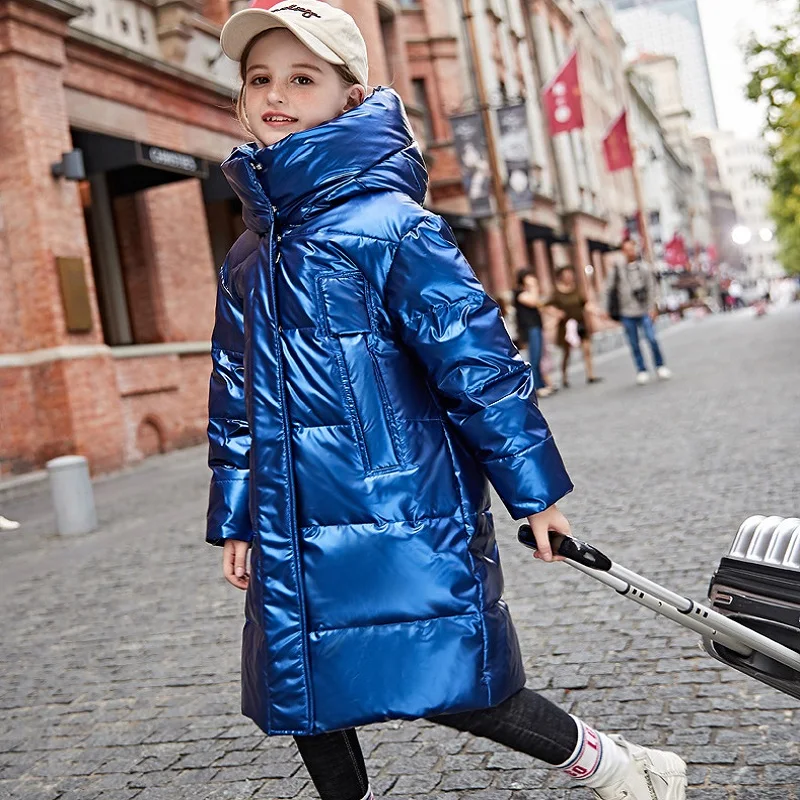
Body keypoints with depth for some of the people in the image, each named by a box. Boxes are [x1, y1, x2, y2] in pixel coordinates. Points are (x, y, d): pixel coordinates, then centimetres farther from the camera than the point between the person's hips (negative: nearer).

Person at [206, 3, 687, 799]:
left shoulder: (386, 221, -9)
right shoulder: (246, 259, 12)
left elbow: (477, 358, -10)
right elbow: (236, 400, 18)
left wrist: (533, 490, -8)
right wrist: (234, 519, 19)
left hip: (400, 517, -7)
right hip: (297, 533, 7)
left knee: (446, 689, -1)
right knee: (302, 693, 15)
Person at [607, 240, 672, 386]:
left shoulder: (644, 267, 4)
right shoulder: (616, 270, 4)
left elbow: (651, 289, 2)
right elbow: (608, 290, 8)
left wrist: (652, 308, -5)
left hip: (644, 312, -1)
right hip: (627, 314, 1)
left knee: (652, 339, -8)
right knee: (634, 344, 5)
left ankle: (660, 366, 9)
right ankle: (641, 371, 16)